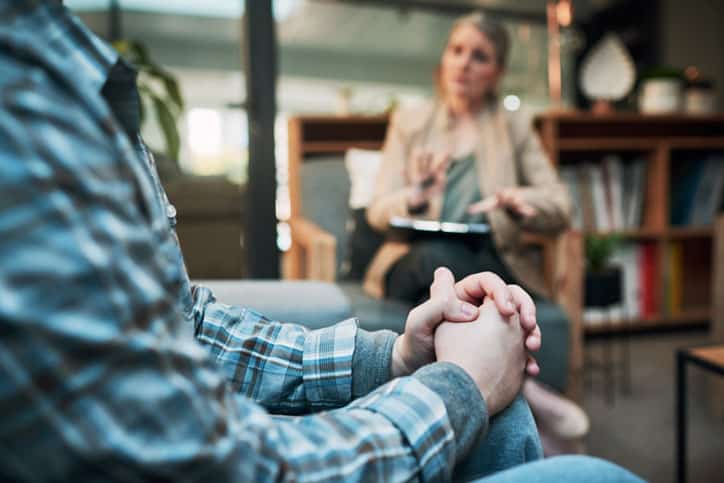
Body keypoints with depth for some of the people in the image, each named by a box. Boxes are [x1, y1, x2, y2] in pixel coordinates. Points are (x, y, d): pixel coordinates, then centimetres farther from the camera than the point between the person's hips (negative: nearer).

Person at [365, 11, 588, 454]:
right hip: (419, 263, 0)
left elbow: (560, 209, 6)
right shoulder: (409, 122, 16)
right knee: (439, 253, -38)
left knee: (550, 320, -34)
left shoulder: (515, 128, 17)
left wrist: (519, 202, -18)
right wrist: (415, 197, -19)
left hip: (491, 264, 1)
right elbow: (378, 211, 6)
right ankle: (523, 390, -39)